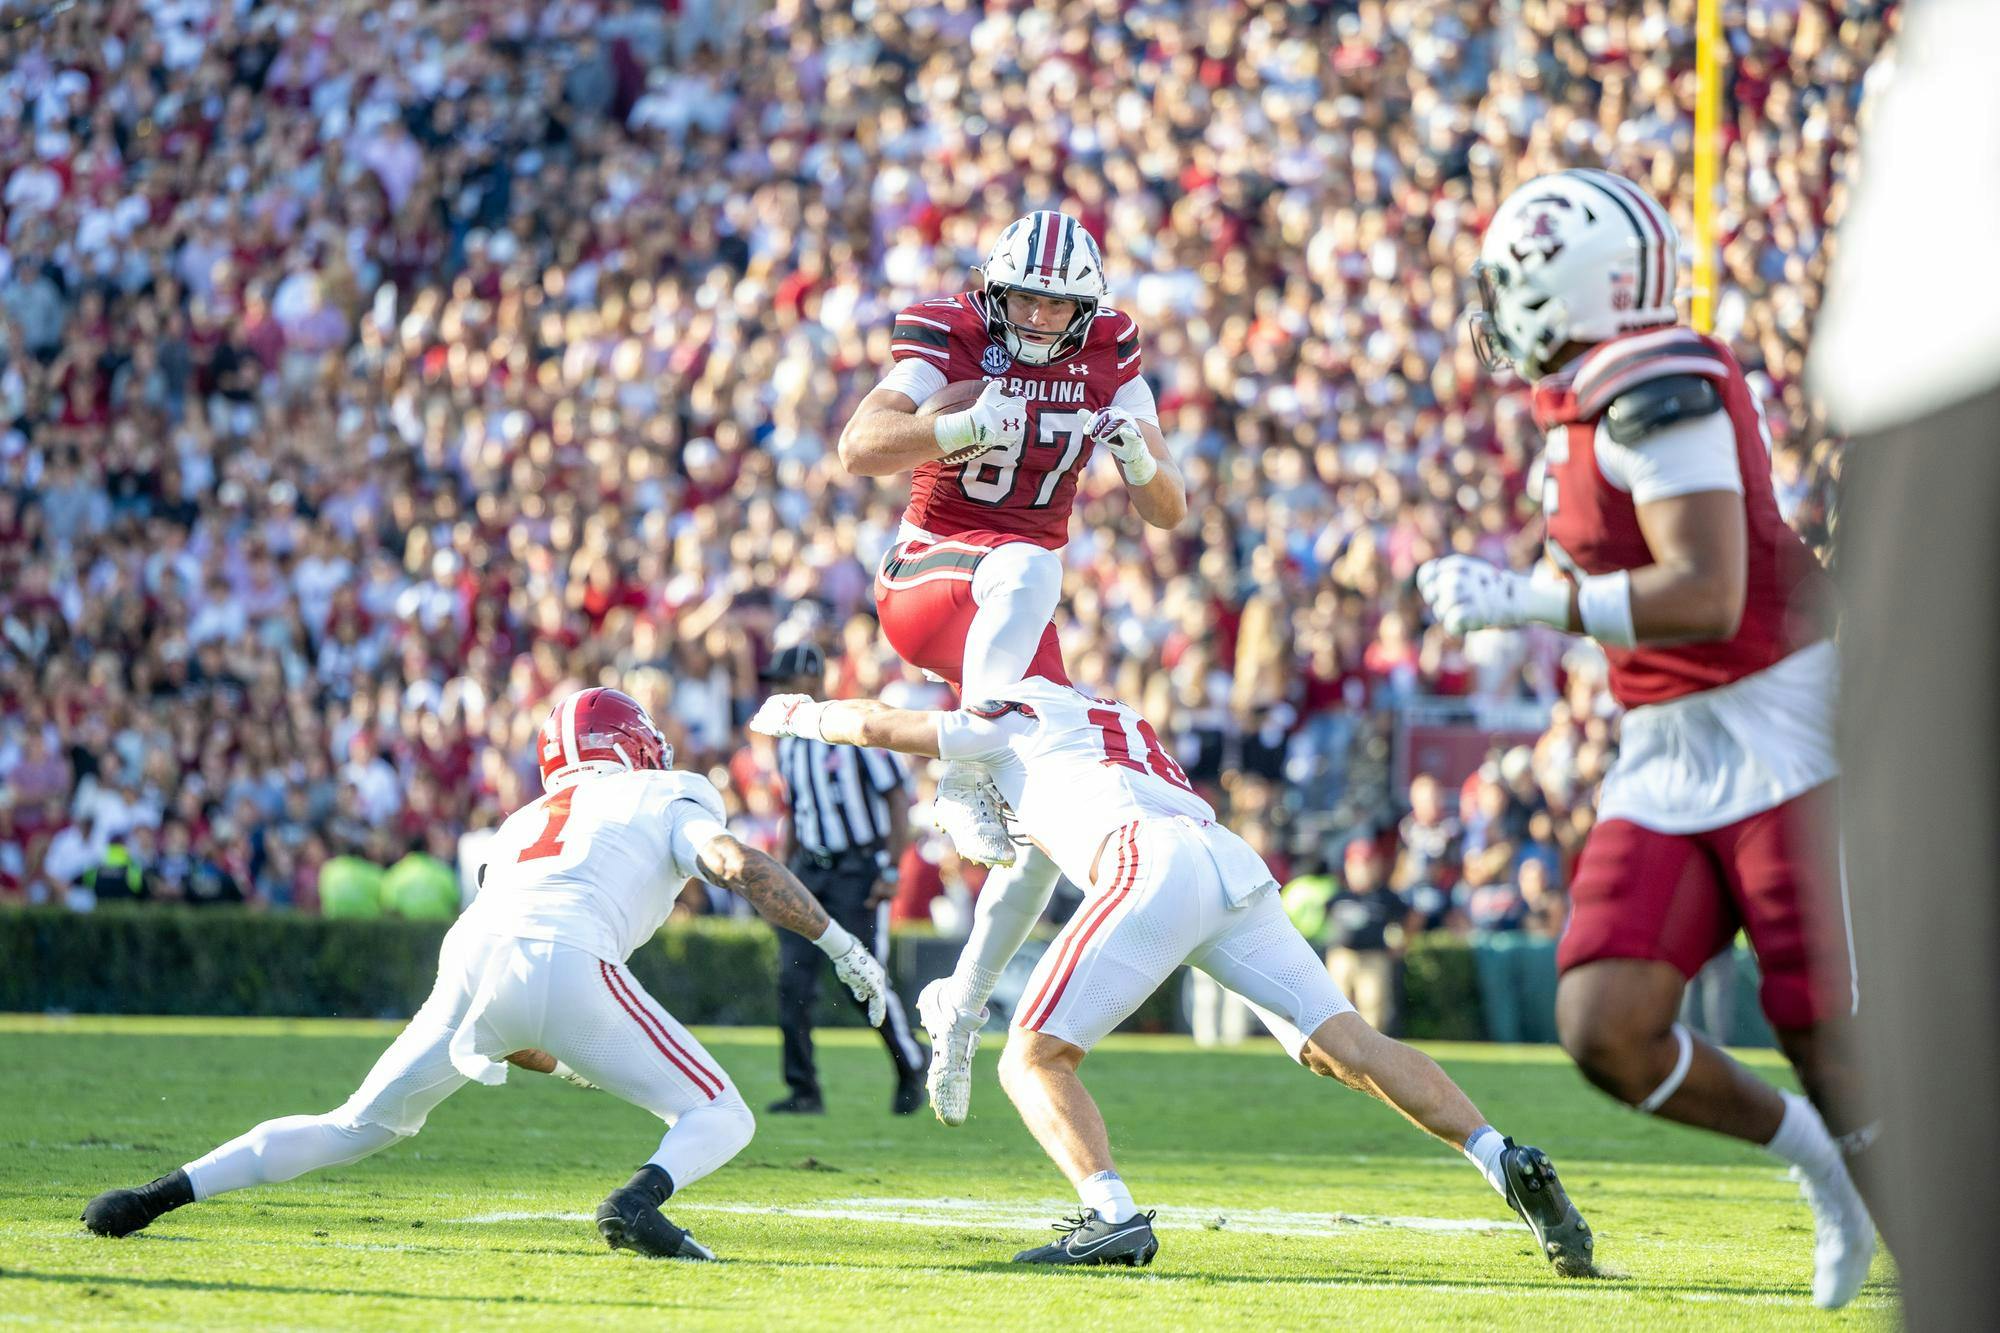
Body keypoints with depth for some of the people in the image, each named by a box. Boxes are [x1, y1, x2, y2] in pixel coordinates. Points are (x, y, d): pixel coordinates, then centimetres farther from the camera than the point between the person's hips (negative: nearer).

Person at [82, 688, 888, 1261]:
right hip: (563, 964, -5)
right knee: (719, 1120, 5)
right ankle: (638, 1203, -26)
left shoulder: (523, 825, 37)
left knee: (355, 1127, 21)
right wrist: (842, 947, 7)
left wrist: (567, 1066, 43)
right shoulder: (665, 800, 23)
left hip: (468, 965, 5)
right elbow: (741, 866, 2)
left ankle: (160, 1195, 15)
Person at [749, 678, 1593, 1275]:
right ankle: (1506, 1163, -15)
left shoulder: (1013, 717, 20)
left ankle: (1112, 1215, -25)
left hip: (1156, 867, -7)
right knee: (1347, 1045, 1)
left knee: (1033, 1060, -3)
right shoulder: (1123, 723, 39)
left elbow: (877, 727, 22)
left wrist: (797, 717, 40)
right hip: (1238, 868, 7)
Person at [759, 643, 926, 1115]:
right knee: (793, 980, -5)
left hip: (857, 872, -6)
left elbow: (897, 801, -8)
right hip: (809, 870, 6)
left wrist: (891, 871, -13)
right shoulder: (788, 744, 11)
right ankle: (803, 1090, -1)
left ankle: (911, 1067, 16)